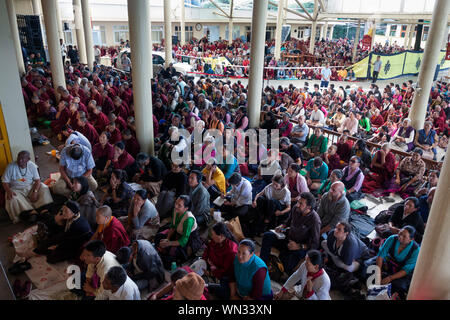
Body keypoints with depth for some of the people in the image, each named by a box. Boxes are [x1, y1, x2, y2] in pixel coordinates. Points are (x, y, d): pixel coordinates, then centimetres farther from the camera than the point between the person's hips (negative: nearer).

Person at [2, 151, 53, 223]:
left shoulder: (32, 166, -7)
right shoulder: (11, 167, -12)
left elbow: (37, 180, -8)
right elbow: (4, 182, -8)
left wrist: (35, 191, -25)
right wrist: (8, 191, -29)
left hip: (30, 187, 2)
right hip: (17, 190, -2)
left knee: (44, 188, -22)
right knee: (12, 199, -33)